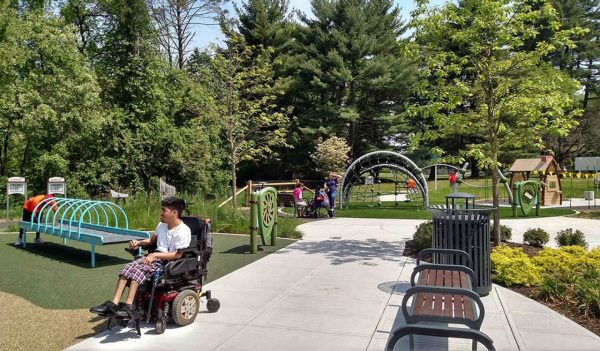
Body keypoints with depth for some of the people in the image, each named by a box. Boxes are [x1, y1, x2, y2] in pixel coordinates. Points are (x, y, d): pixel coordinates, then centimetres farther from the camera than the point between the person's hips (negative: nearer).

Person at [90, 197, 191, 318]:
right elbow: (152, 240, 30)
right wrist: (138, 243, 10)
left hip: (169, 262, -7)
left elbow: (178, 254, -18)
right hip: (155, 257, 8)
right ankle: (113, 303, -23)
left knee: (138, 271, -28)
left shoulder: (184, 231, -12)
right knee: (128, 267, -17)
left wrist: (155, 255, -21)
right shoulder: (162, 225, 15)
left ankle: (128, 307, -28)